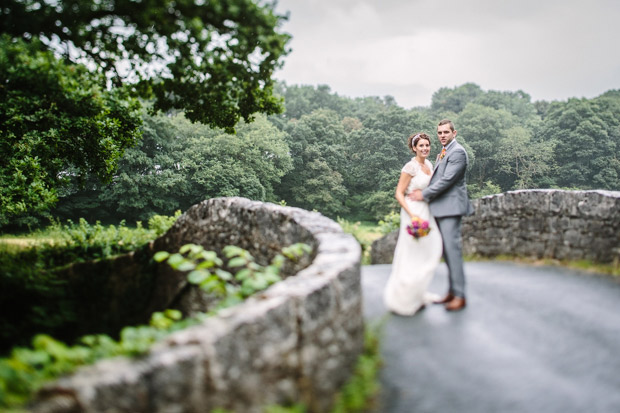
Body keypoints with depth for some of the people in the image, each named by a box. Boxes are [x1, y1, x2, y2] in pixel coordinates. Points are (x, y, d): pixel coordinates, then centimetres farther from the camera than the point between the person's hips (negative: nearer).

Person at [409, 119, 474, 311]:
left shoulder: (458, 152, -10)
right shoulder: (443, 153, 20)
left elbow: (447, 180, -17)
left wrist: (424, 194, -11)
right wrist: (423, 192, 5)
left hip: (450, 208, -10)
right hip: (440, 209, 10)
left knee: (453, 250, -9)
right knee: (446, 251, 12)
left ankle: (460, 296, -3)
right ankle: (452, 291, 21)